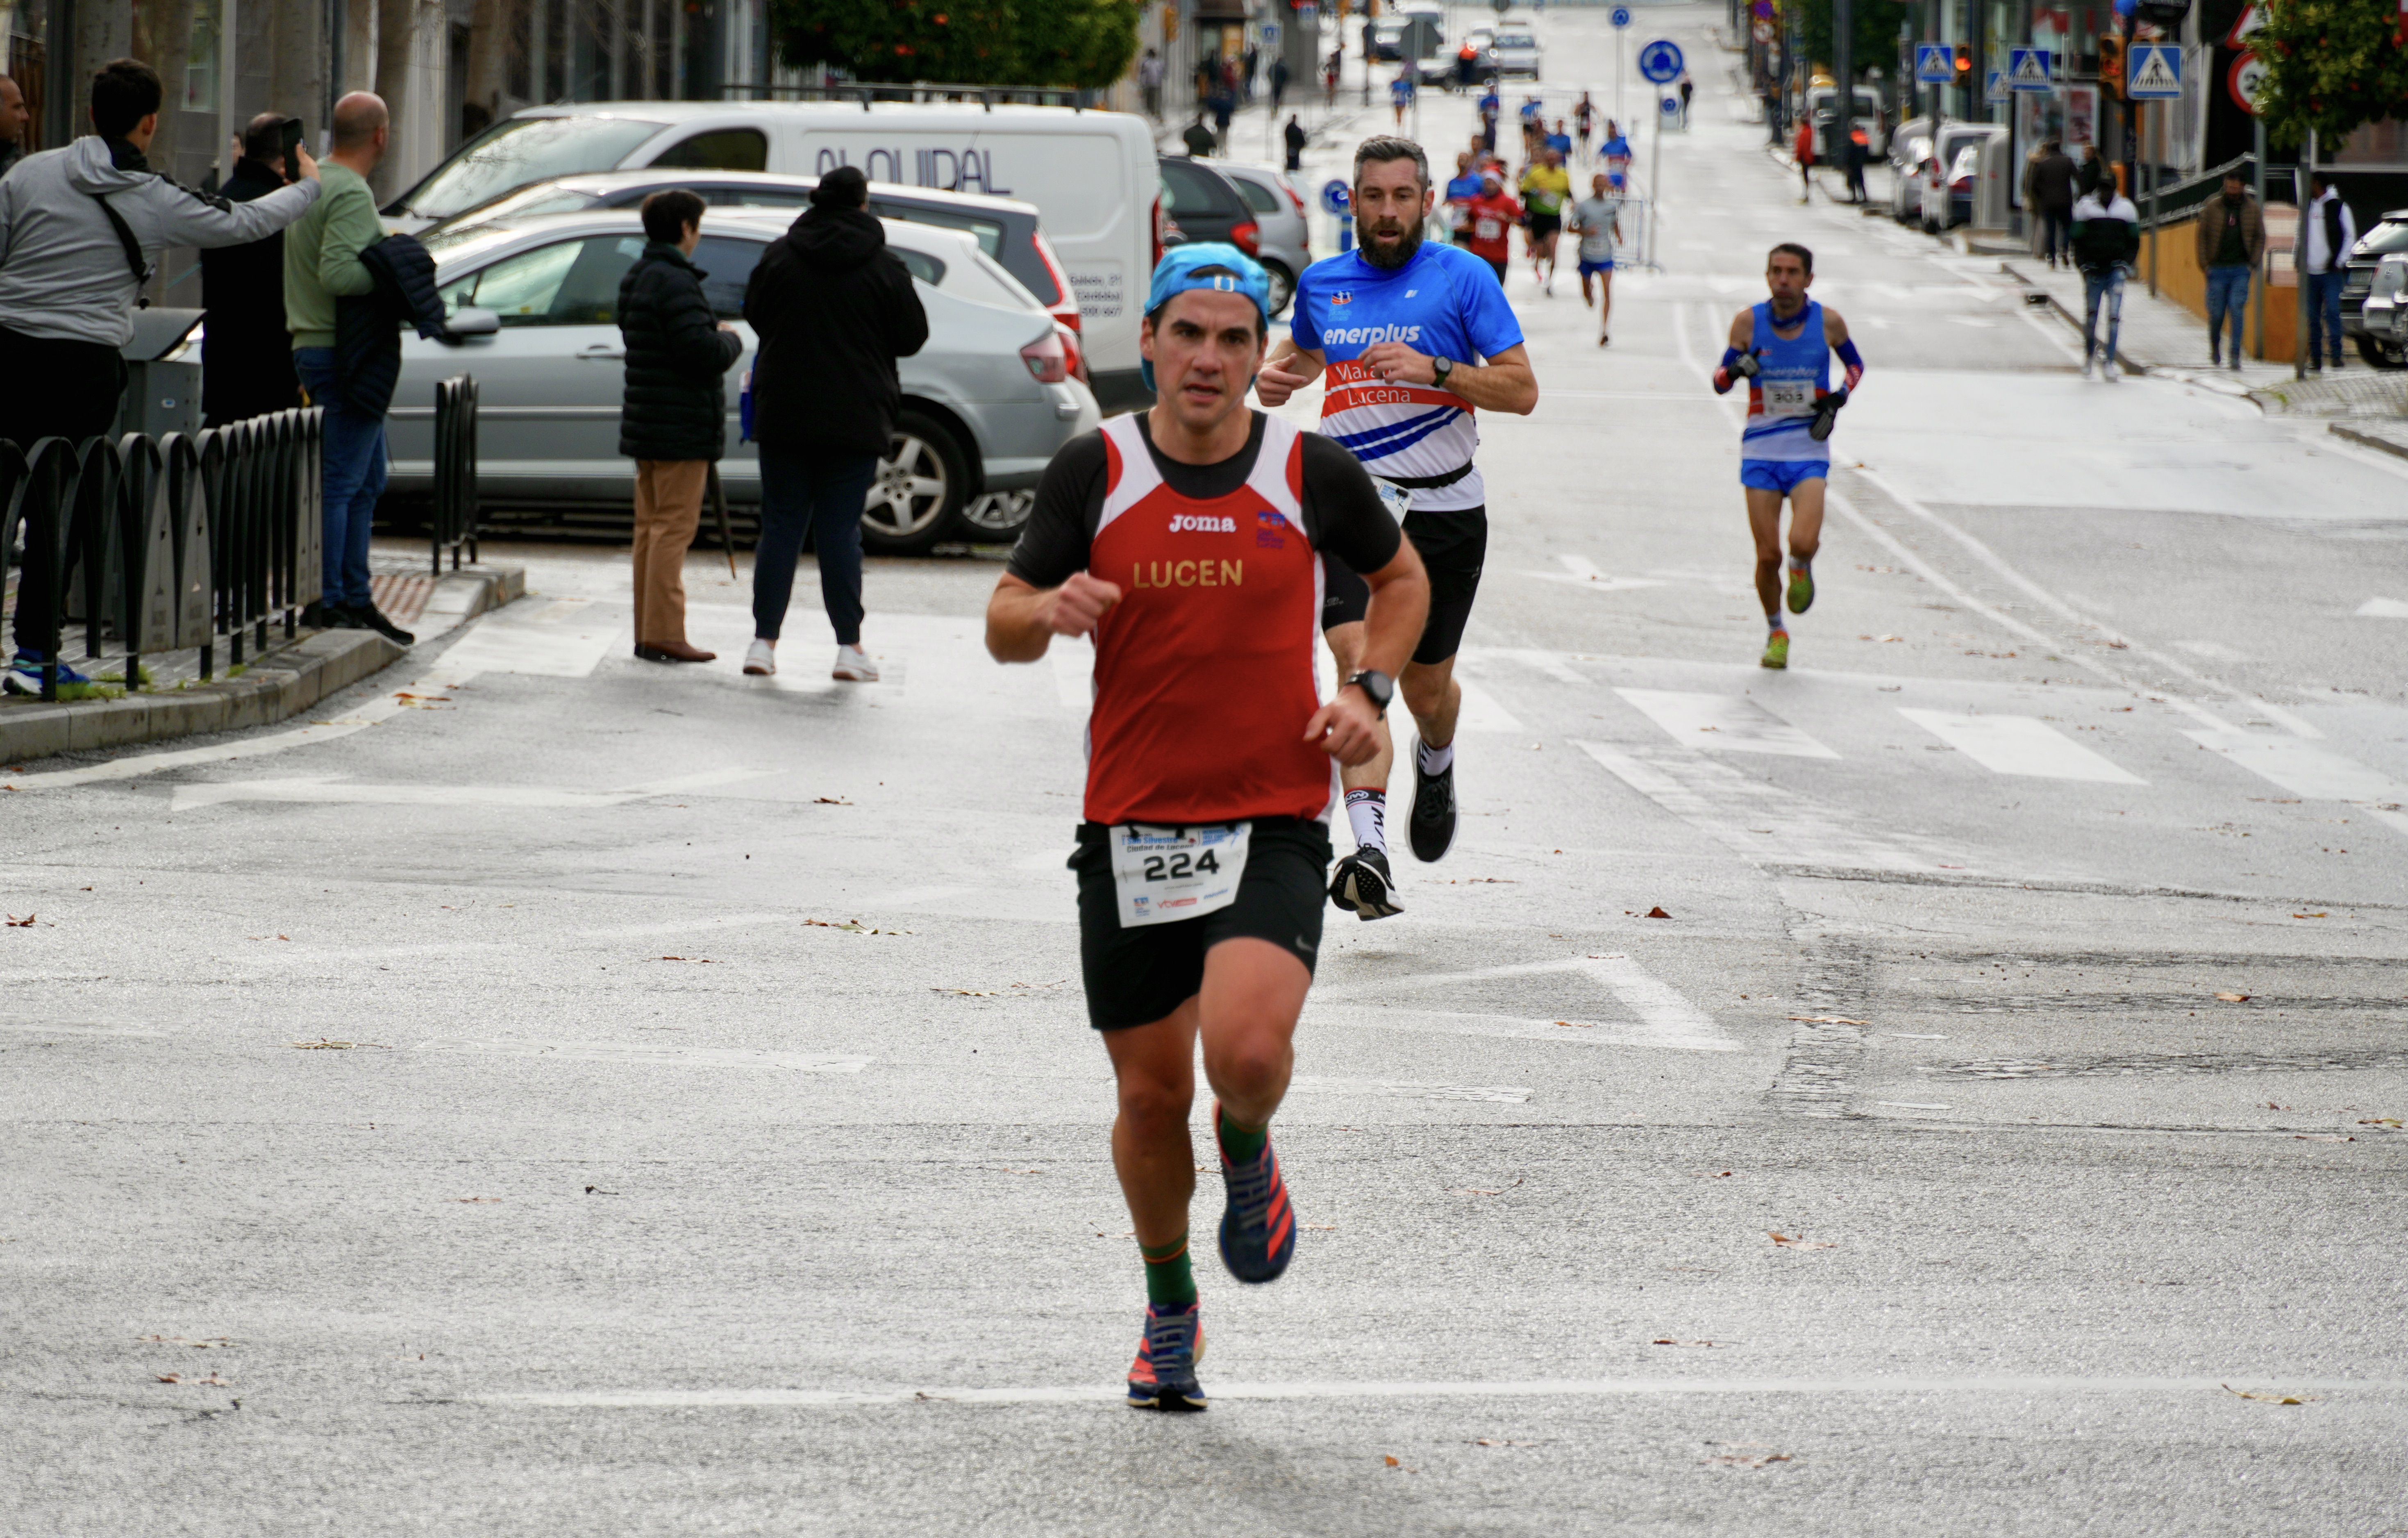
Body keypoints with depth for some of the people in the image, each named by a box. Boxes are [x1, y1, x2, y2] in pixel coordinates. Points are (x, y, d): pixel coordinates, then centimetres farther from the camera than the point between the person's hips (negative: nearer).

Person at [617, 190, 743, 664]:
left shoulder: (635, 280, 14)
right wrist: (730, 340, -3)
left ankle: (647, 633, 17)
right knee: (673, 527, -6)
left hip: (645, 425, 10)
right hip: (681, 429, -9)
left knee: (651, 527, 13)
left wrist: (719, 340, 13)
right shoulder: (674, 282, -18)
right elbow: (702, 353, -25)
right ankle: (664, 636, -7)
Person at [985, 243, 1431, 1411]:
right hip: (1130, 823, 1)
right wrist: (1049, 613, -19)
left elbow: (1401, 577, 18)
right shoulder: (1094, 471, -1)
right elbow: (1004, 625, 5)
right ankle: (1169, 1312, 31)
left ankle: (1249, 1154, 13)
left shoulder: (1310, 472, -1)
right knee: (1151, 1095, 6)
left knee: (1246, 1049, -24)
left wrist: (1368, 689, 1)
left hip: (1274, 820, -1)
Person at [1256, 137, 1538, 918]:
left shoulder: (1463, 277, -4)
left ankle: (1435, 765, 51)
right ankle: (1369, 852, -30)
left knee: (1425, 684, 13)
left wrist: (1435, 371, -20)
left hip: (1444, 512, -1)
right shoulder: (1321, 284, 7)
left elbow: (1521, 391, -6)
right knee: (1361, 664, -20)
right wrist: (1273, 377, 7)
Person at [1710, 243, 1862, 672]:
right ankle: (1775, 632, 22)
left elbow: (1856, 364, 15)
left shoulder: (1828, 322, -3)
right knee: (1768, 555, -2)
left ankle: (1801, 567, 18)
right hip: (1761, 453, 1)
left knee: (1802, 543, -21)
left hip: (1809, 454, -1)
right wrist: (1736, 369, -19)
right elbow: (1719, 382, 4)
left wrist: (1840, 396, -4)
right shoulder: (1748, 322, -4)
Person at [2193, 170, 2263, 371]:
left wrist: (2253, 263, 1)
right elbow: (2201, 236, 7)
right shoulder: (2212, 207, 3)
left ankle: (2235, 355, -10)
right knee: (2216, 313, 3)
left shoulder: (2253, 209, 5)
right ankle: (2215, 352, 26)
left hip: (2241, 269, -1)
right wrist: (2204, 263, -1)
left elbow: (2260, 238, 11)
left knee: (2237, 309, -11)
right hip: (2217, 269, 1)